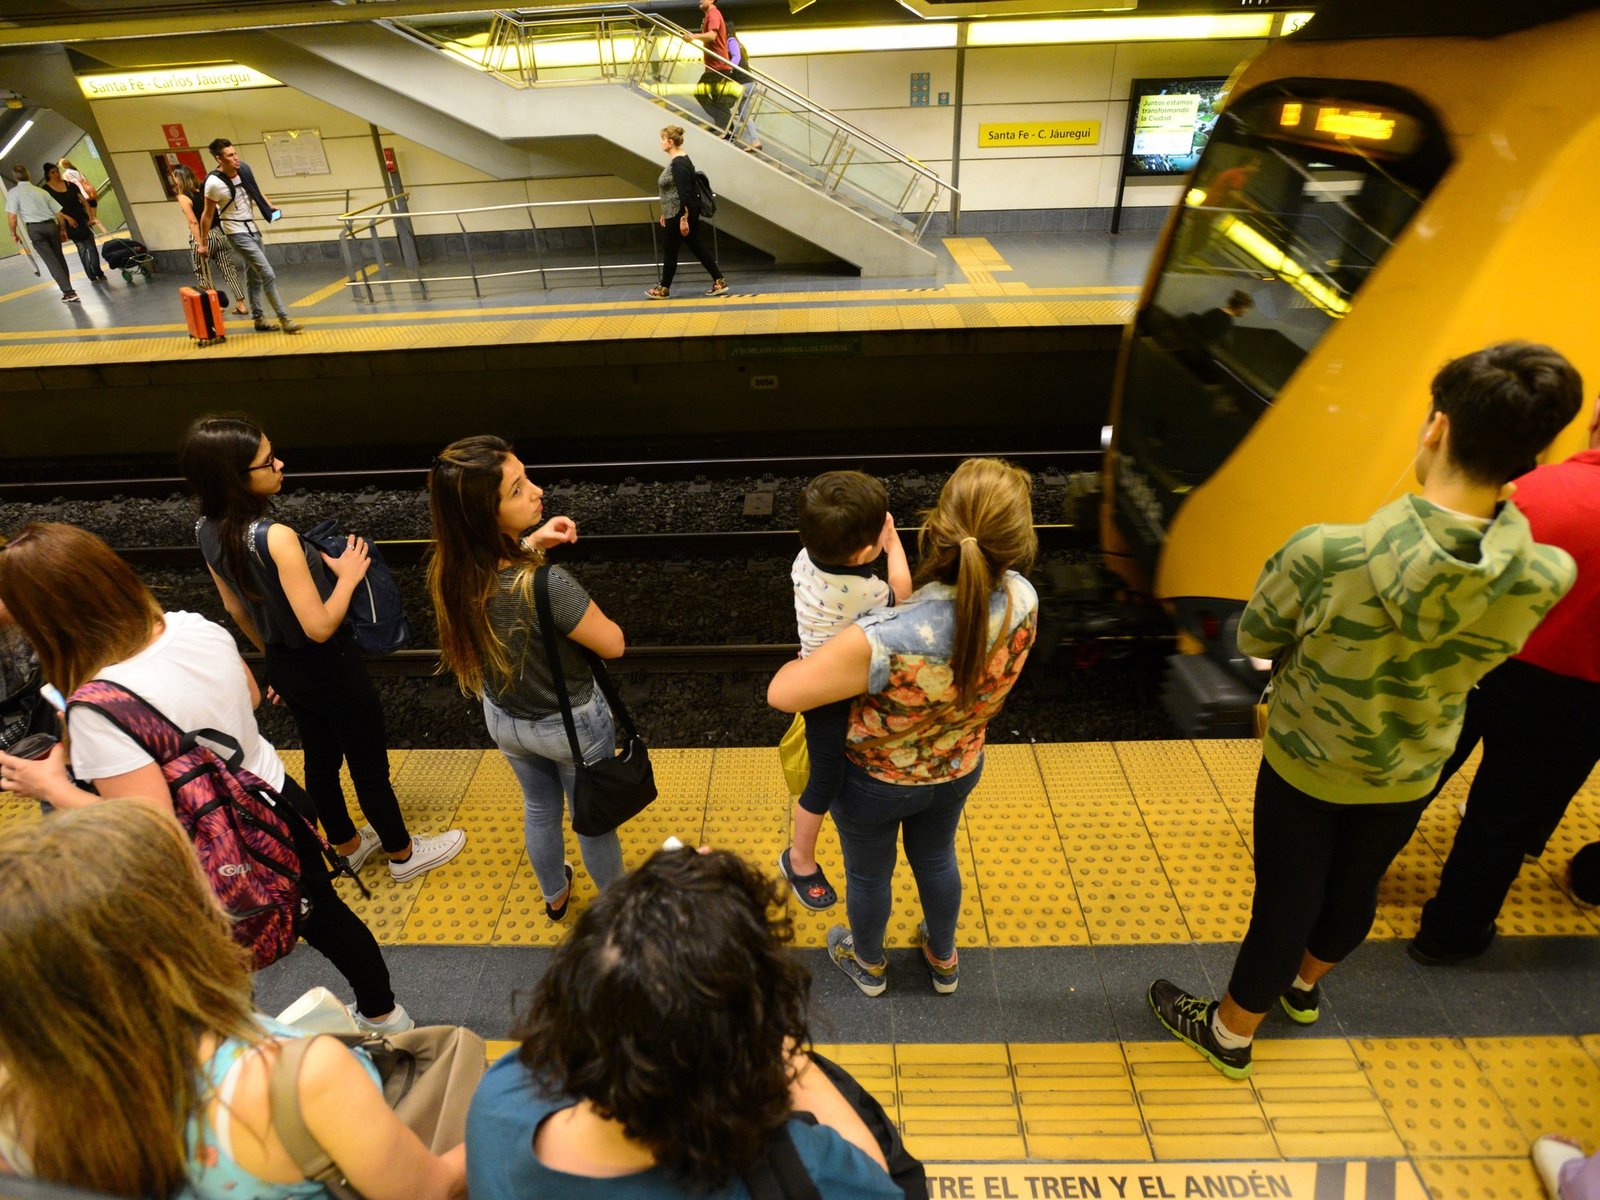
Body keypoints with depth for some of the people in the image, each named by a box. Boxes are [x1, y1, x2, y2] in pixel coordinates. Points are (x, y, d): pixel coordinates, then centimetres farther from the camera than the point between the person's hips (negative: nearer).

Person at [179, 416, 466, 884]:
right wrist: (348, 575, -16)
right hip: (330, 668, -8)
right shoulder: (275, 537, -33)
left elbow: (234, 607, 7)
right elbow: (320, 626, -31)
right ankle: (404, 855, 34)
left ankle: (348, 845, 47)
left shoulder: (207, 529, -7)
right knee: (370, 764, 13)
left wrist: (272, 654, 20)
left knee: (319, 757, 25)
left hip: (284, 666, 8)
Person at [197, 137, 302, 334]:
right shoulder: (214, 183, -21)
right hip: (237, 234, -7)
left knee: (254, 277, 15)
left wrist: (270, 207, 2)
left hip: (252, 229, 7)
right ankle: (284, 319, -12)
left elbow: (255, 191, 17)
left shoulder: (244, 169, -4)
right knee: (268, 275, -15)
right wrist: (203, 243, -6)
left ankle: (258, 318, 25)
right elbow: (207, 215, -12)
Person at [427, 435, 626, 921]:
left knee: (539, 807, 32)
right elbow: (612, 644, -24)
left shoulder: (449, 571, -21)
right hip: (571, 723, -5)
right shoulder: (547, 587, -41)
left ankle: (554, 895, 58)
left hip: (502, 718, 5)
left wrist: (530, 542, -9)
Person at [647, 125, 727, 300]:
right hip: (676, 213, 10)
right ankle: (719, 281, 8)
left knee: (669, 249, 3)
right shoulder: (677, 160, 12)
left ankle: (663, 289, 15)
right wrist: (665, 213, 24)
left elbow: (684, 194, -24)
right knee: (697, 247, 9)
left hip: (681, 214, -10)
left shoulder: (679, 164, -19)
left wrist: (683, 219, -26)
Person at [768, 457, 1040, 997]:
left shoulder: (881, 642, -46)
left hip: (875, 781, -4)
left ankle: (868, 964, 60)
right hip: (959, 770, 4)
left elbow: (781, 694, -32)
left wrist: (814, 661, -12)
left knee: (868, 874, 28)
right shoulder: (1023, 602, -29)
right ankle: (943, 960, 63)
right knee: (935, 858, 34)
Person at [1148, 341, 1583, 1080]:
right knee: (1356, 889, 28)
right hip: (1409, 774, 4)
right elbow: (1475, 651, -1)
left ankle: (1230, 1032, 40)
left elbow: (1254, 640, -15)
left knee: (1285, 901, 17)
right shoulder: (1548, 578, -22)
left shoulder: (1327, 554, -34)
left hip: (1306, 764, -3)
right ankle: (1304, 984, 57)